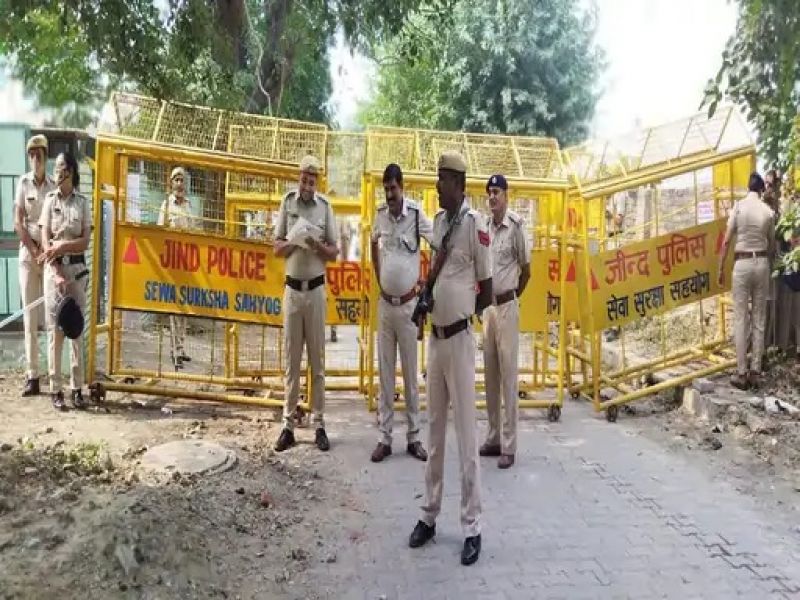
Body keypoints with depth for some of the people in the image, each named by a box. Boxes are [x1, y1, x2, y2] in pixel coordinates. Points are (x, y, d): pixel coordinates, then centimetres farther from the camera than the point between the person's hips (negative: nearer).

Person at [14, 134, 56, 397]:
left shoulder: (54, 185, 4)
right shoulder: (23, 183, 3)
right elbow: (18, 223, 0)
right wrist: (34, 250, -10)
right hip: (27, 253, 0)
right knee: (29, 316, 1)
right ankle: (32, 375, 5)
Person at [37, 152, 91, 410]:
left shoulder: (83, 202, 5)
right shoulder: (50, 199, 5)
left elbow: (84, 242, 1)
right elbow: (46, 240, -2)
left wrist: (61, 246, -16)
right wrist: (57, 274, -12)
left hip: (76, 267, 0)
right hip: (53, 267, 0)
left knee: (77, 328, 3)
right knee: (54, 329, 0)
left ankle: (77, 387, 10)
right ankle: (55, 388, 5)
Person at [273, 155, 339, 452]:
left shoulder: (325, 206, 1)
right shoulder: (287, 202, 3)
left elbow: (335, 251, 3)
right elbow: (276, 247, 5)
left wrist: (318, 246, -17)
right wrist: (293, 242, -15)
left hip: (316, 289, -1)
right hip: (292, 288, 1)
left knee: (317, 359, 5)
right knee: (291, 358, 5)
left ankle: (319, 424, 12)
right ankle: (288, 424, 12)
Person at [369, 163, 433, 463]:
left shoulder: (417, 213, -10)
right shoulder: (380, 215, 3)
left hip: (409, 303, -3)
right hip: (385, 303, 3)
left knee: (411, 373, 5)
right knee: (385, 373, 7)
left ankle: (413, 437, 16)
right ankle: (384, 437, 14)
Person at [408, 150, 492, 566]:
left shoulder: (475, 224, -13)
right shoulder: (438, 220, 11)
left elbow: (486, 289, -9)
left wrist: (462, 312, 0)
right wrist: (428, 295, 2)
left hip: (459, 337, -8)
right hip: (435, 335, 8)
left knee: (465, 431, -1)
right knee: (434, 428, 14)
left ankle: (471, 526, 10)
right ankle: (429, 515, 26)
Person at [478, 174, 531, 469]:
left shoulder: (516, 225, -11)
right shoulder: (485, 226, 9)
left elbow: (526, 269, -5)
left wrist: (512, 296, 6)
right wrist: (489, 300, 13)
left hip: (507, 307, -7)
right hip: (488, 305, 7)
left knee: (508, 375, -3)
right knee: (490, 374, 12)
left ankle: (509, 445, 3)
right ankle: (494, 437, 23)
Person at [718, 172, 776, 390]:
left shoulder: (738, 206, -4)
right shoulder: (769, 211, 2)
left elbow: (726, 242, -6)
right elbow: (772, 245, 10)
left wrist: (721, 268, 1)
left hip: (742, 263, -2)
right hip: (762, 263, 3)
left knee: (741, 319, -1)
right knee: (759, 319, 7)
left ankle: (741, 373, 0)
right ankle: (755, 372, 10)